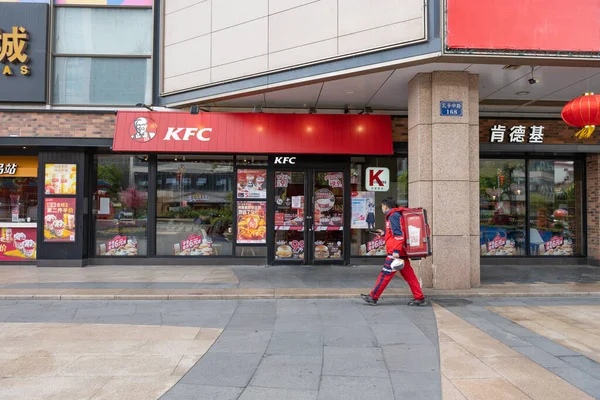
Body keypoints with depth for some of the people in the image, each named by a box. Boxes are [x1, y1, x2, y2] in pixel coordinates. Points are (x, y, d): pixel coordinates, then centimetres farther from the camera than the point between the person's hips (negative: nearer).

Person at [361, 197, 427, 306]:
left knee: (385, 274, -3)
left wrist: (396, 251, -23)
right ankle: (420, 298, 10)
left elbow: (399, 234, -20)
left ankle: (373, 297, 4)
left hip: (395, 253, -10)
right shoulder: (395, 215, 17)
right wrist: (384, 233, 35)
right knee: (409, 275, 9)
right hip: (401, 252, 10)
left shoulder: (393, 216, -12)